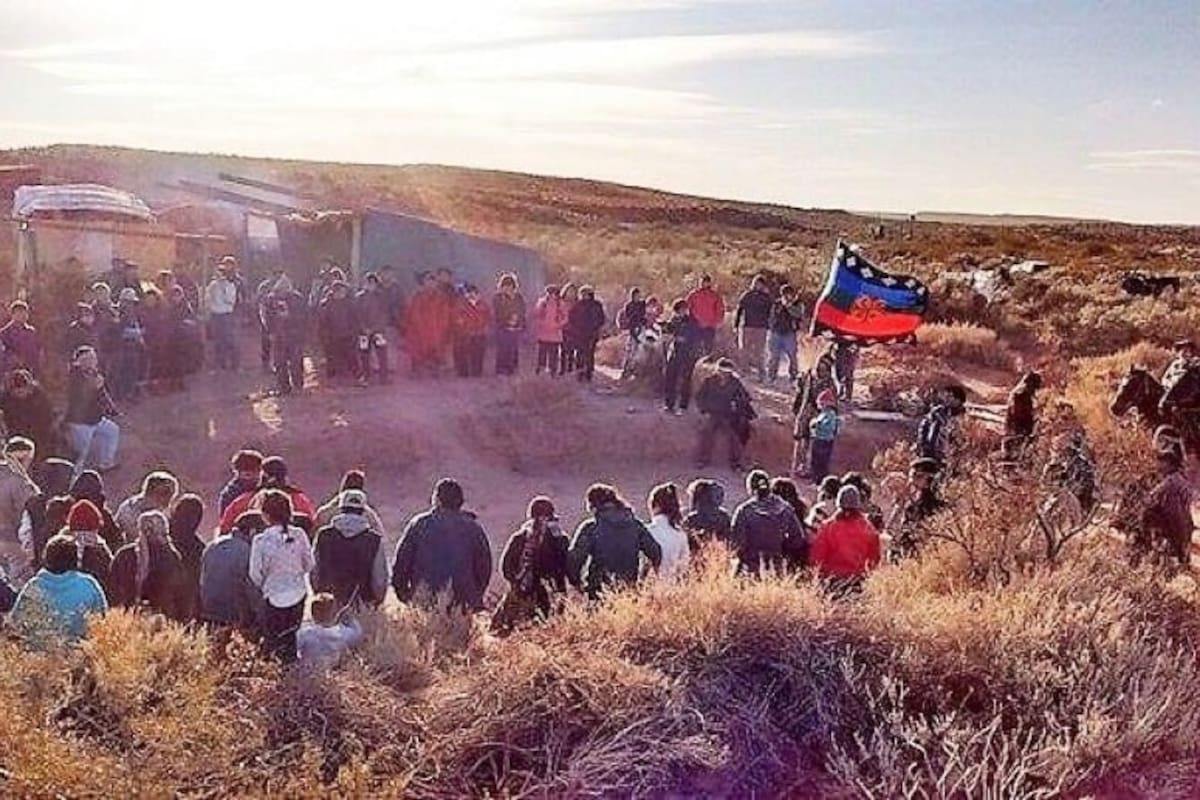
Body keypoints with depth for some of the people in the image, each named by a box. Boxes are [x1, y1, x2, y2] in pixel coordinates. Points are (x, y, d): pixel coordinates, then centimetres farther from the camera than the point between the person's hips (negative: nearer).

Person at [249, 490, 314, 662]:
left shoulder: (261, 541, -20)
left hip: (274, 598, -4)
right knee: (290, 639, 22)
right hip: (298, 595, 4)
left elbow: (256, 575, -11)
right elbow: (309, 565, 1)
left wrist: (263, 587, 10)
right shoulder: (299, 535, -11)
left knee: (273, 643, 13)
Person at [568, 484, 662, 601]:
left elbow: (574, 559, -12)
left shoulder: (591, 528, -7)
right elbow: (655, 553, 5)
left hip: (599, 595, -3)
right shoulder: (635, 525, 4)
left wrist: (576, 583, 4)